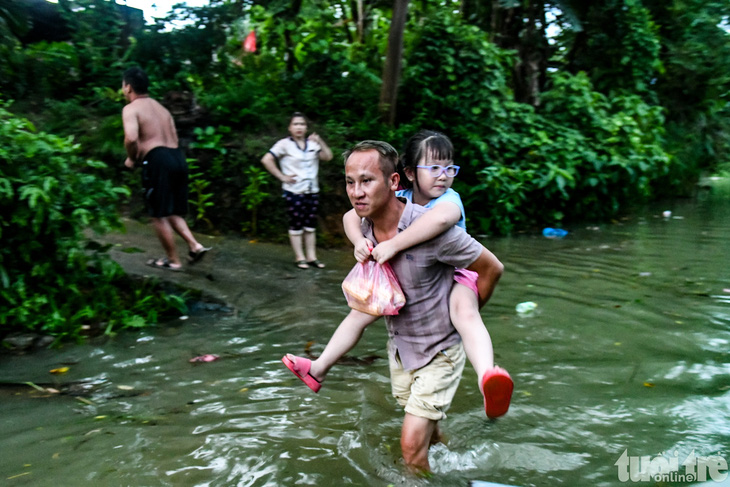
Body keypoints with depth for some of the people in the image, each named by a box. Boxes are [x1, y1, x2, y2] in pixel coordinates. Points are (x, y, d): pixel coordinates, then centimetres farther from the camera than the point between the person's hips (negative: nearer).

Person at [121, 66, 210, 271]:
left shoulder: (131, 109, 0)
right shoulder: (161, 108, 24)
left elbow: (131, 138, -18)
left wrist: (131, 158, 1)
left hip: (157, 160, -7)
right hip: (178, 157, 8)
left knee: (159, 215, 5)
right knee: (172, 211, 18)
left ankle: (173, 260, 11)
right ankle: (194, 245, 2)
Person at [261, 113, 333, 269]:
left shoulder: (312, 143, 8)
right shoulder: (284, 144, -5)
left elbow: (328, 157, 0)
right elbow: (266, 160, -11)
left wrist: (320, 142, -13)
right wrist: (282, 177, -11)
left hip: (312, 191, 5)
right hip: (294, 192, -4)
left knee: (311, 225, 9)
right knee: (296, 225, 2)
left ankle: (311, 257, 16)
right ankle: (300, 257, 10)